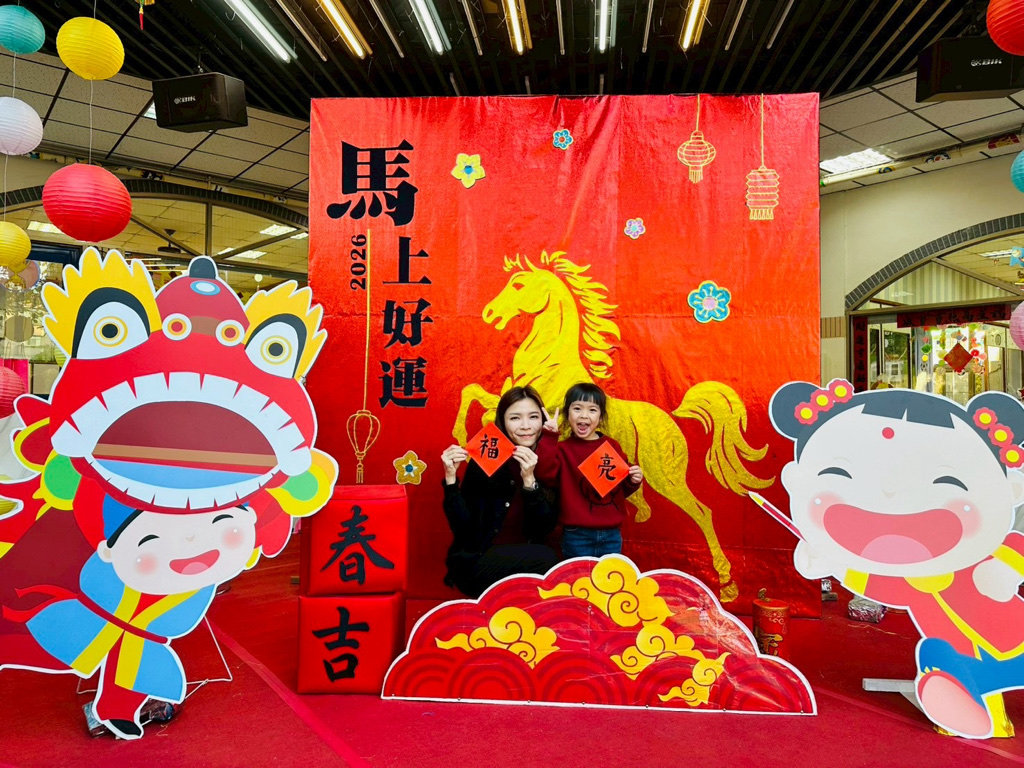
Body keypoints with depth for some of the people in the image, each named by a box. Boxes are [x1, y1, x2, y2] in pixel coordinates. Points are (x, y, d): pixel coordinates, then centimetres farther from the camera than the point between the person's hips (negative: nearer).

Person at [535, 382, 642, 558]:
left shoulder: (613, 446, 5)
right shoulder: (562, 449, -4)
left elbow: (622, 490, 14)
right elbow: (545, 473, -24)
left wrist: (632, 481, -6)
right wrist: (548, 438, -25)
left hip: (612, 535, 3)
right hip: (577, 537, -3)